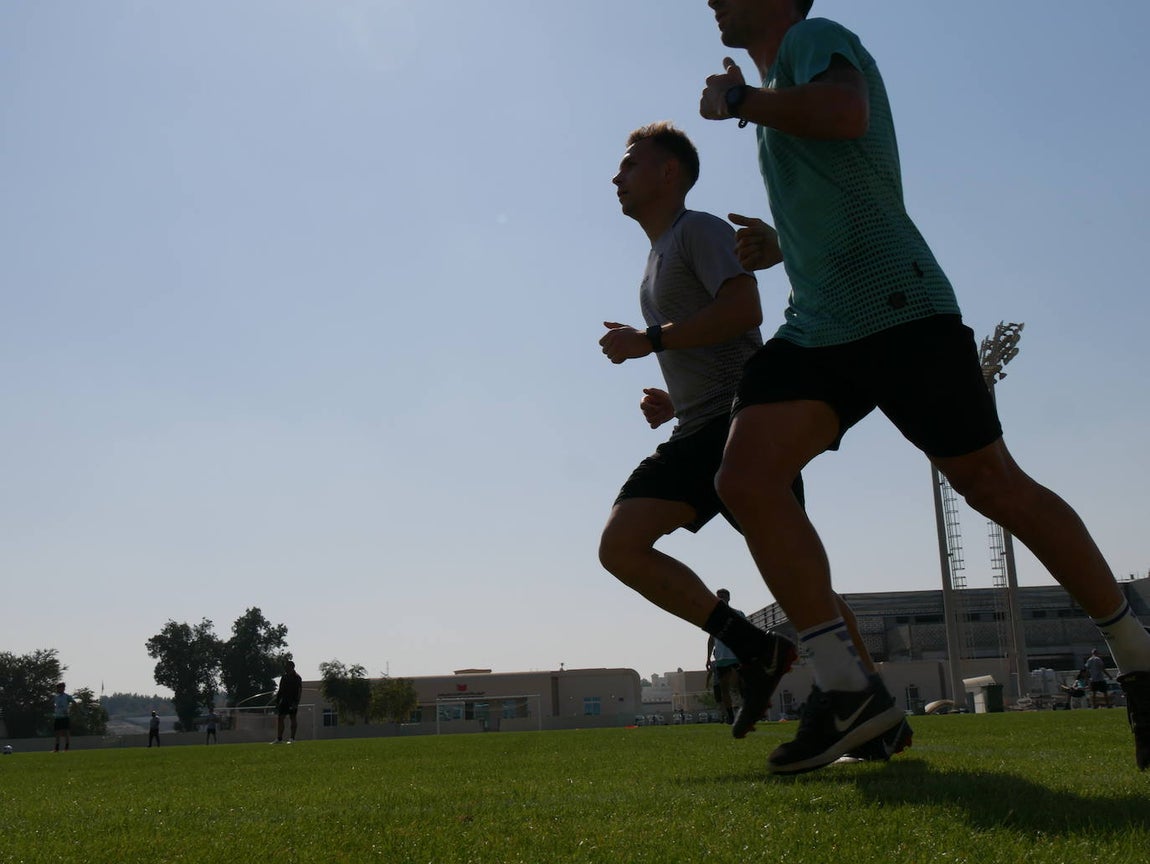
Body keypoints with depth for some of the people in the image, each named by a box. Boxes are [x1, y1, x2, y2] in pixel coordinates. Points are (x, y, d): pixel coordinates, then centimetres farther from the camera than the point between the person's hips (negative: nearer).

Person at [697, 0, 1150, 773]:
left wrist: (737, 101, -13)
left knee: (995, 487, -2)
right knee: (745, 478, -12)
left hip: (899, 313, -8)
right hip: (815, 331, 8)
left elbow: (845, 112, -26)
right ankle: (847, 689, -12)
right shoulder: (782, 79, 26)